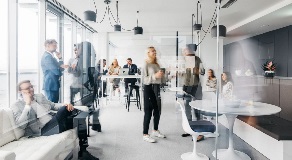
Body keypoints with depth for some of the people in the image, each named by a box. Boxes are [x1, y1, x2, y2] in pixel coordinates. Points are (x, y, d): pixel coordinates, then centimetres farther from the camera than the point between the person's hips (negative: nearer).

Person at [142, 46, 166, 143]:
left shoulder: (157, 65, 13)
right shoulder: (146, 65, -7)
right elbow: (144, 79, -16)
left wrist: (162, 76, -2)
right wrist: (154, 76, -26)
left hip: (157, 88, 7)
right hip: (149, 88, -7)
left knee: (157, 111, 14)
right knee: (148, 112, -4)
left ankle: (155, 131, 32)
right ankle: (145, 135, 5)